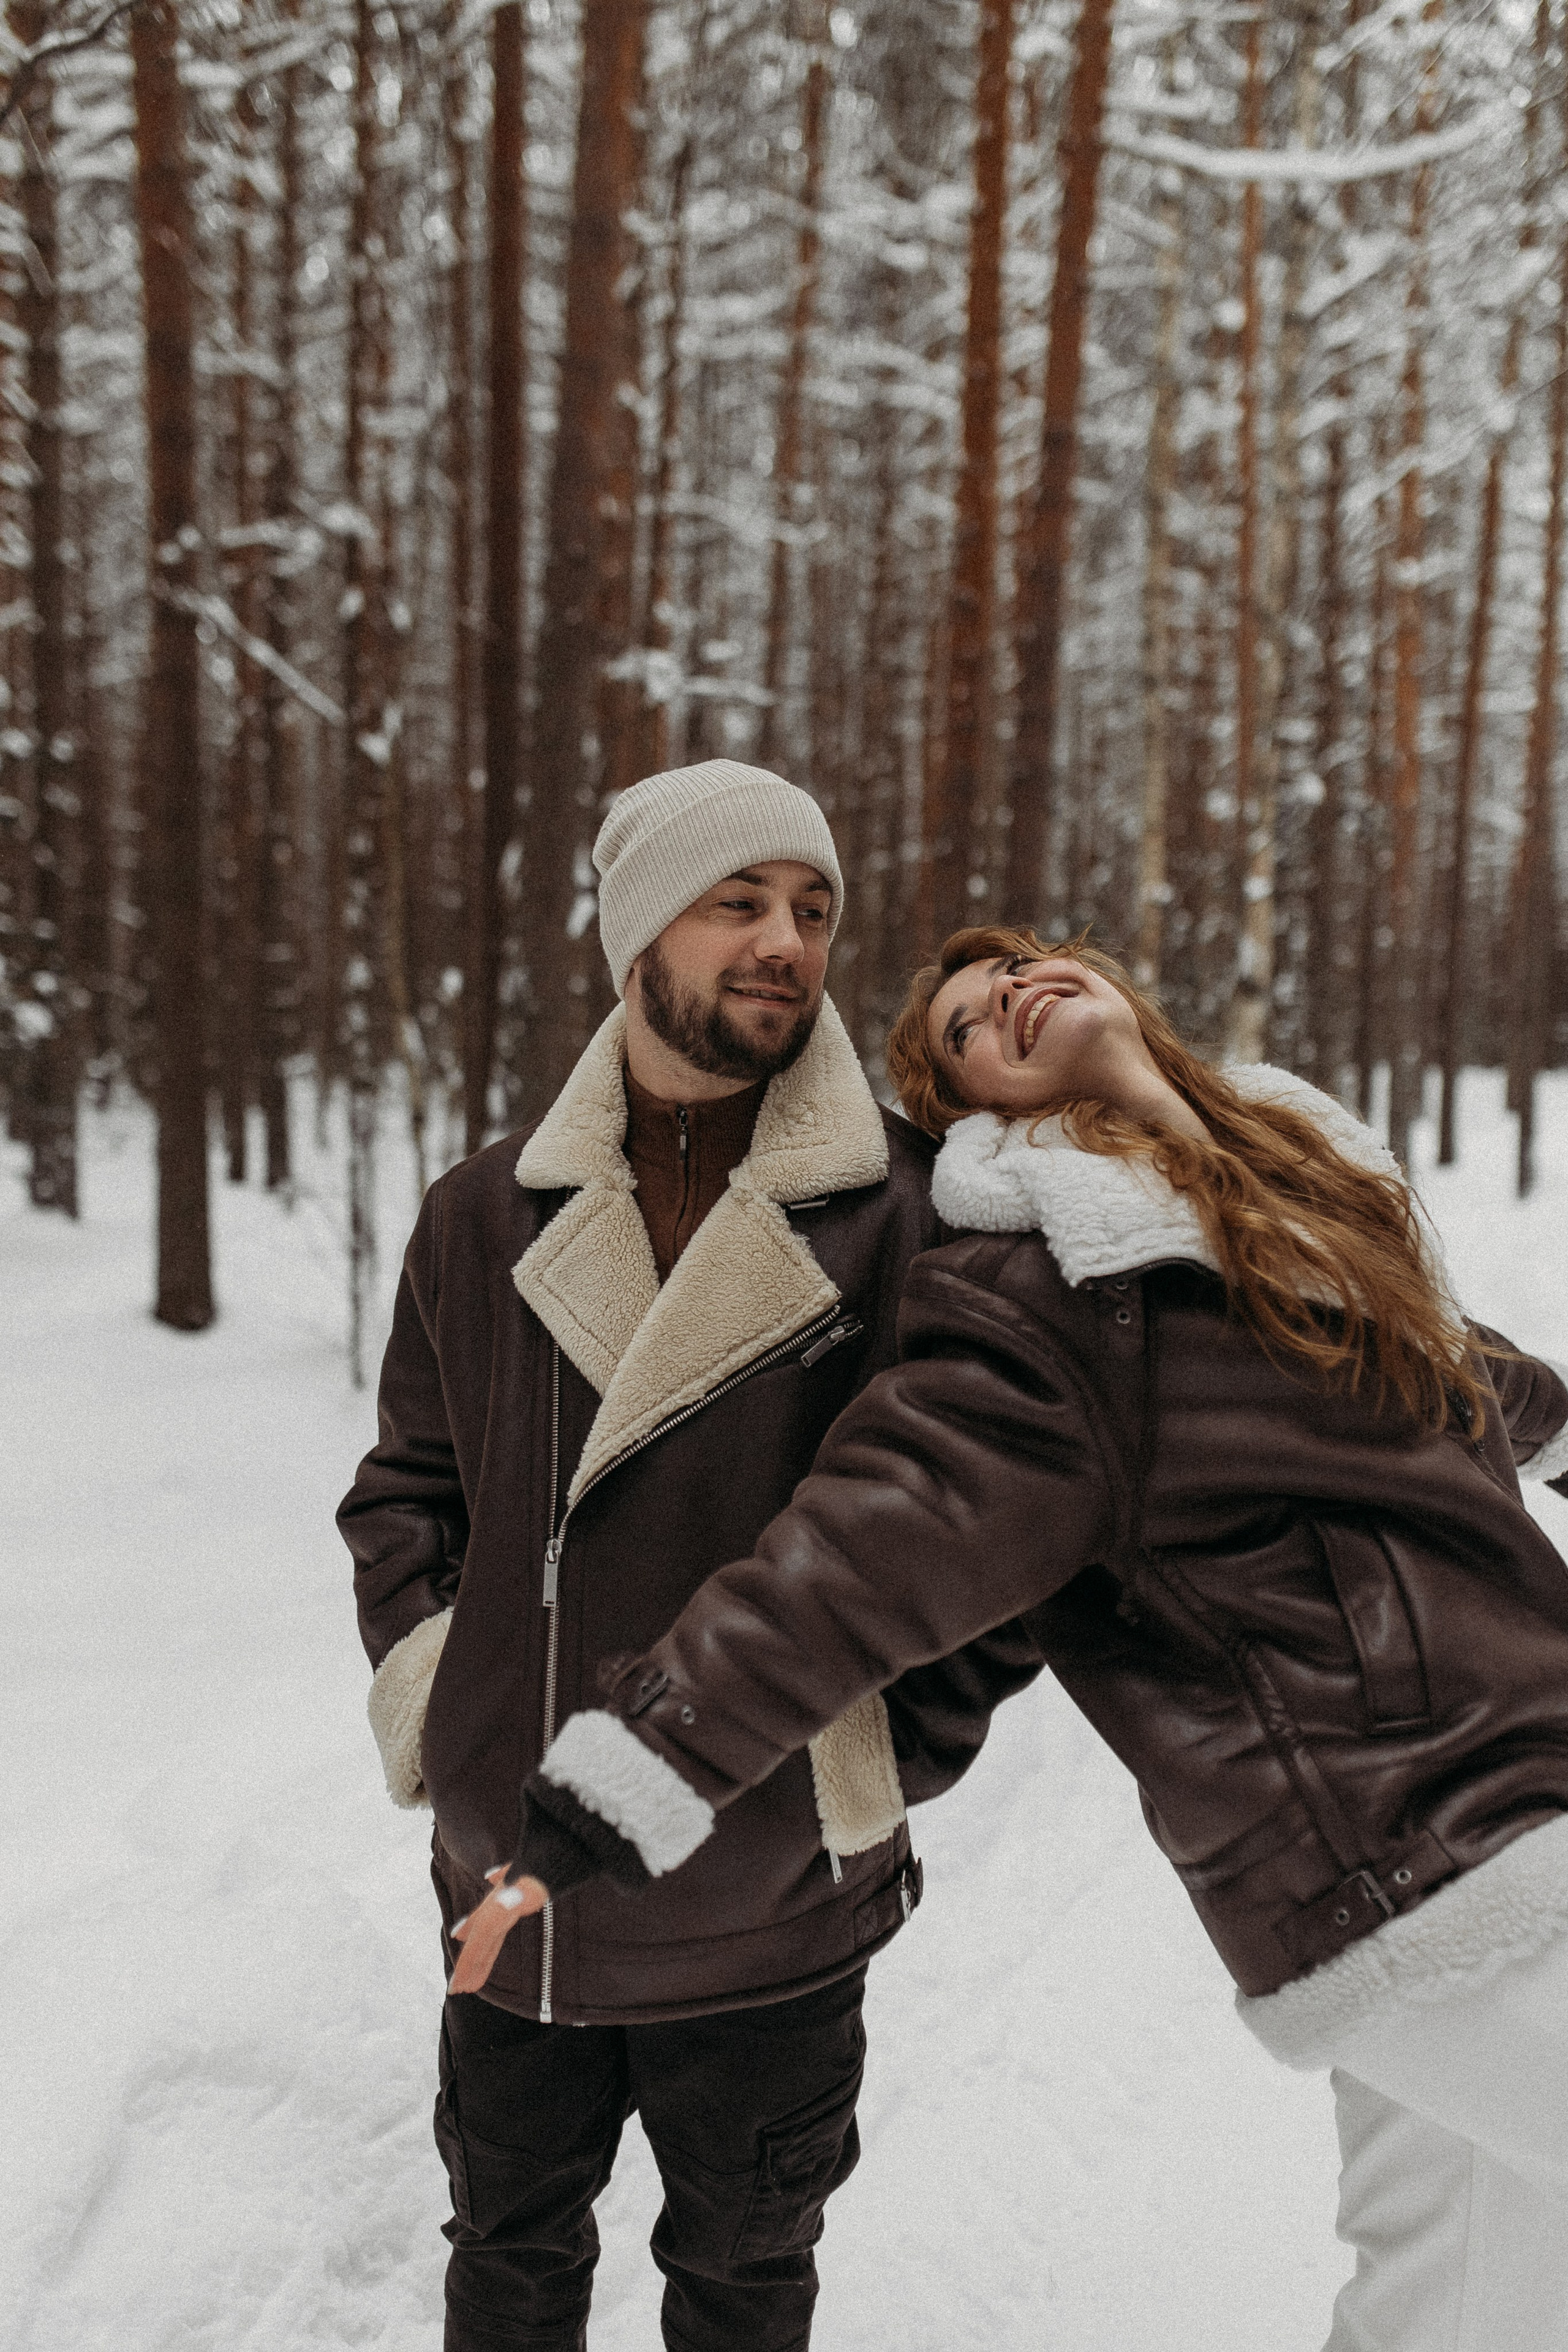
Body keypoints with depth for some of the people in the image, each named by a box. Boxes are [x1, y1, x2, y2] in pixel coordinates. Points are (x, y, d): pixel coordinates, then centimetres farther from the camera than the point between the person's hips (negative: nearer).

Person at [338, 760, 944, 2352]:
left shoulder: (908, 1210, -12)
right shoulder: (485, 1220, -1)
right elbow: (407, 1488, 9)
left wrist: (879, 1753, -13)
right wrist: (428, 1698, -3)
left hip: (766, 1910, -2)